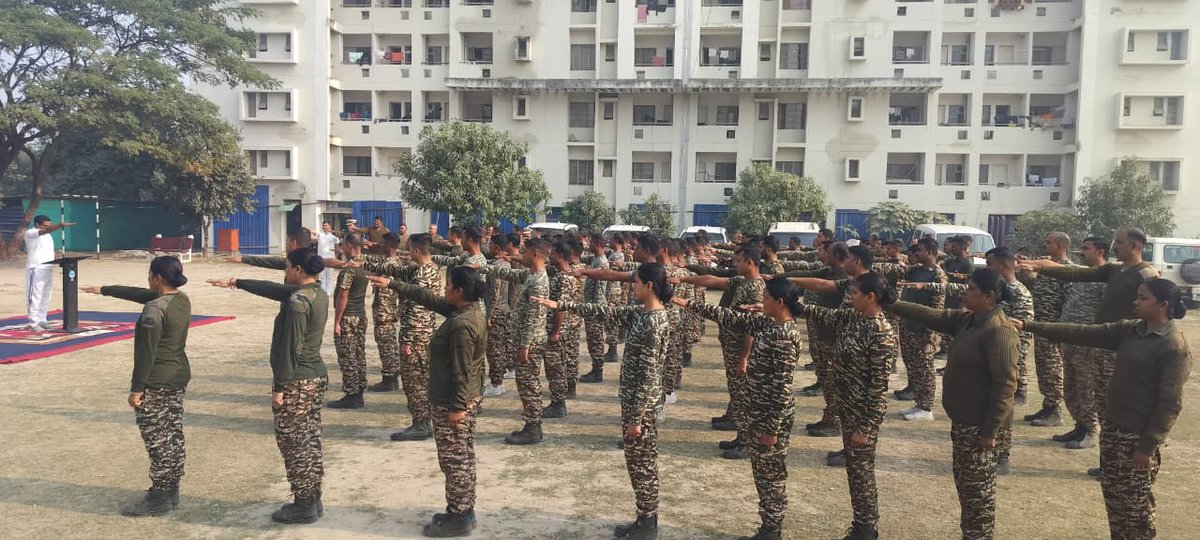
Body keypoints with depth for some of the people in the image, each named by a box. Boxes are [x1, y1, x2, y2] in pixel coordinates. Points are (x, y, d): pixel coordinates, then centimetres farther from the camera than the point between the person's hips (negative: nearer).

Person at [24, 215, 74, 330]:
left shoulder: (48, 236, 18)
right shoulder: (30, 233, -7)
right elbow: (46, 230, -25)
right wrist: (61, 225, -36)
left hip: (48, 269, 8)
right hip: (36, 269, -8)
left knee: (46, 297, 10)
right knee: (35, 297, -5)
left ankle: (42, 320, 18)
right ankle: (34, 323, -3)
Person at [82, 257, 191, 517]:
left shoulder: (154, 309, -20)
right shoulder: (182, 300, 6)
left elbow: (146, 353, -20)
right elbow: (138, 293, 20)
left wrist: (136, 388, -15)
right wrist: (104, 290, 29)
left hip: (156, 383, -9)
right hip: (179, 378, 9)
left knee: (158, 440, -1)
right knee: (173, 435, 13)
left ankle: (159, 498, 7)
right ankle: (171, 491, 22)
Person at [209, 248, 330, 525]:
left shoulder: (297, 302, -20)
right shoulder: (318, 293, 8)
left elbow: (289, 349, -20)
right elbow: (273, 289, 20)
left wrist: (279, 387, -16)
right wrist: (236, 282, 27)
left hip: (297, 381, -9)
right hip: (317, 376, 9)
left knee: (293, 443, 1)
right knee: (309, 440, 14)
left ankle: (304, 506, 7)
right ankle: (313, 500, 22)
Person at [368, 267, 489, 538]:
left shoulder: (462, 325, -25)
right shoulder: (467, 309, 5)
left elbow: (461, 371, -23)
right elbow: (428, 298, 14)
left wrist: (457, 407, -19)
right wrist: (392, 284, 17)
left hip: (451, 403, -10)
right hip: (466, 399, 10)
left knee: (454, 461, 2)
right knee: (462, 458, 17)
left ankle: (458, 518, 12)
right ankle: (463, 511, 27)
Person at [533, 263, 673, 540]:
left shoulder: (654, 322, -22)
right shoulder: (642, 312, 6)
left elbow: (648, 375, -23)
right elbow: (606, 311, 12)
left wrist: (636, 418, -20)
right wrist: (561, 305, 10)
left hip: (642, 403, -9)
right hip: (635, 399, 9)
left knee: (642, 464, 3)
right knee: (639, 463, 17)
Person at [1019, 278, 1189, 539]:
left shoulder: (1173, 345, -17)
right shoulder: (1130, 330, 5)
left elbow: (1170, 402, -18)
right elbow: (1083, 334, 4)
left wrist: (1148, 446, -18)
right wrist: (1031, 326, -3)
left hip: (1139, 436, -7)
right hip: (1113, 427, 7)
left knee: (1134, 502, 7)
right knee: (1112, 493, 17)